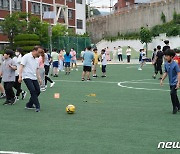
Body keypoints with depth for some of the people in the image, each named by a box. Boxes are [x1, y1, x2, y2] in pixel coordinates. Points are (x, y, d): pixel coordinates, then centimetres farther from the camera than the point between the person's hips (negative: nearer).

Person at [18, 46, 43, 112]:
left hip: (34, 78, 8)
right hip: (27, 77, -8)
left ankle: (29, 105, 18)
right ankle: (37, 107, -14)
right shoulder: (26, 57, -8)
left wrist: (39, 78, 17)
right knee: (33, 90, -19)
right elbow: (21, 66, -11)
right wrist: (20, 76, -18)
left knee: (38, 91, 3)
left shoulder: (36, 59, 15)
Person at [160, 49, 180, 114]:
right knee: (174, 95, 16)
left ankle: (175, 108, -4)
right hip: (171, 82, 8)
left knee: (172, 93, -19)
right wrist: (162, 80, 8)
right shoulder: (166, 64, 1)